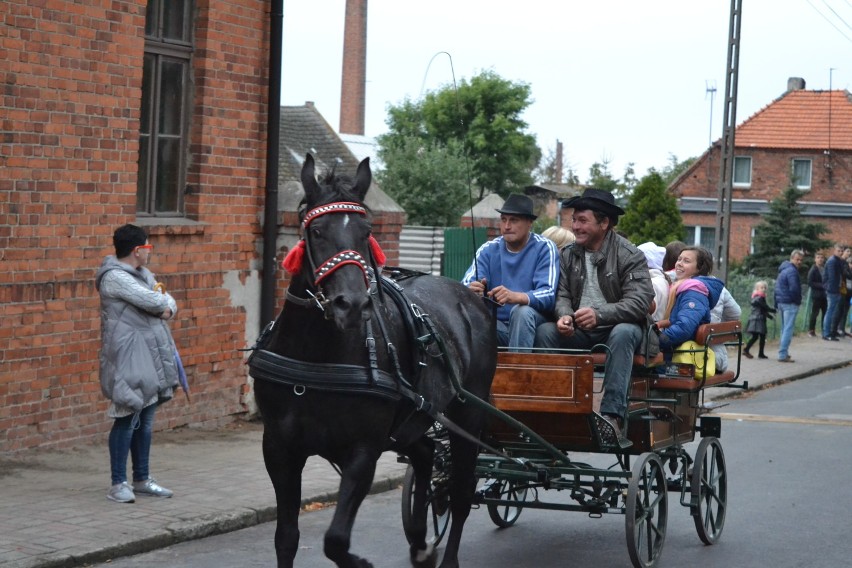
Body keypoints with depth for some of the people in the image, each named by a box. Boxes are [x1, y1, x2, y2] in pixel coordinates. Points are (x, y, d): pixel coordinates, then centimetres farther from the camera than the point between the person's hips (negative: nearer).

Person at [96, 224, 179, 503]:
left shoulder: (143, 274, 16)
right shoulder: (114, 277, -13)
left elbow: (167, 301, 16)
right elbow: (153, 301, -20)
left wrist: (168, 308, -6)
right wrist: (165, 303, 1)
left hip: (151, 356, 9)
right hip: (128, 357, -9)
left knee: (146, 420, 12)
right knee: (128, 419, -7)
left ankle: (142, 479, 20)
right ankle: (118, 484, -1)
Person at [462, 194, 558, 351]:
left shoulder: (544, 248, -6)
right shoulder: (488, 250, 5)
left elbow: (548, 295, -19)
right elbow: (466, 284, -7)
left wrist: (514, 296, -39)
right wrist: (471, 290, -33)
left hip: (530, 322, -2)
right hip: (497, 325, 2)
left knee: (521, 311, -34)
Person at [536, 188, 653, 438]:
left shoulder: (629, 255, -7)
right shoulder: (568, 255, 9)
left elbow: (639, 302, -18)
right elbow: (561, 295, 3)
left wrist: (599, 314, -33)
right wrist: (565, 316, -23)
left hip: (618, 327, -4)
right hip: (578, 332, 4)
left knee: (623, 333, -37)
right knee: (544, 331, -22)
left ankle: (612, 414, -42)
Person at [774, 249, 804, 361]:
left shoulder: (783, 270, 17)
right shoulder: (792, 271, -15)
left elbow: (777, 287, 21)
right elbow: (794, 288, -22)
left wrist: (776, 303, 23)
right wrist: (798, 300, -6)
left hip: (781, 301, 10)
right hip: (790, 303, -10)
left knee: (784, 328, 17)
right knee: (788, 329, -9)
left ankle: (783, 352, 23)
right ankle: (783, 355, -12)